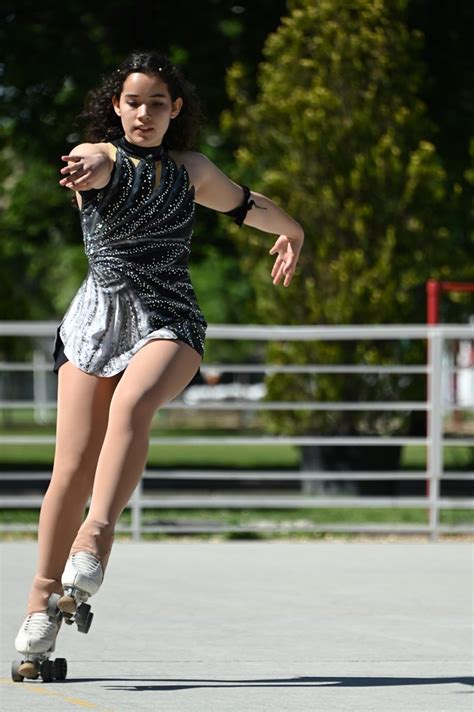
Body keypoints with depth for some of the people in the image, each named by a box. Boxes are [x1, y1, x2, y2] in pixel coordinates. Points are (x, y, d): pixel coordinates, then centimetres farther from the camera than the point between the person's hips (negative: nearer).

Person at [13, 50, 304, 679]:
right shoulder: (99, 155, 5)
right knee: (73, 464, -9)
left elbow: (244, 203, 35)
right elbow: (95, 167, -22)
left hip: (169, 321, 1)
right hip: (97, 317, -1)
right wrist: (88, 170, -46)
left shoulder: (191, 170, 14)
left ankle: (94, 540, -43)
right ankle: (43, 600, 0)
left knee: (130, 405, -32)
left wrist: (290, 229, 51)